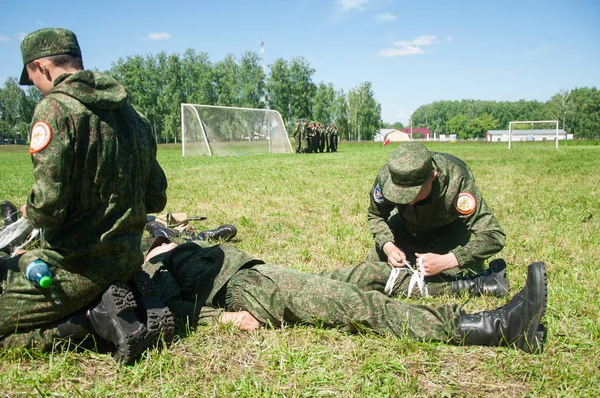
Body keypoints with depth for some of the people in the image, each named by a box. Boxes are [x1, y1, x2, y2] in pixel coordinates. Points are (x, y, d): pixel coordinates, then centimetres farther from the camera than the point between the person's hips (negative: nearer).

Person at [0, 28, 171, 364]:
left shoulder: (56, 109, -16)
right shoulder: (132, 113, 7)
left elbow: (48, 205, -22)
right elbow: (155, 200, 11)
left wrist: (31, 213, 1)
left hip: (74, 266, -7)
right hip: (128, 260, 7)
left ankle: (99, 315, -8)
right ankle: (133, 304, 4)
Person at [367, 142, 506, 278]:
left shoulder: (457, 181, -43)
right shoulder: (386, 176, -34)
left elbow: (494, 237, -41)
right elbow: (376, 216, -11)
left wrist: (445, 261, -51)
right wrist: (388, 246, -31)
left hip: (448, 229, -2)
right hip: (405, 225, 3)